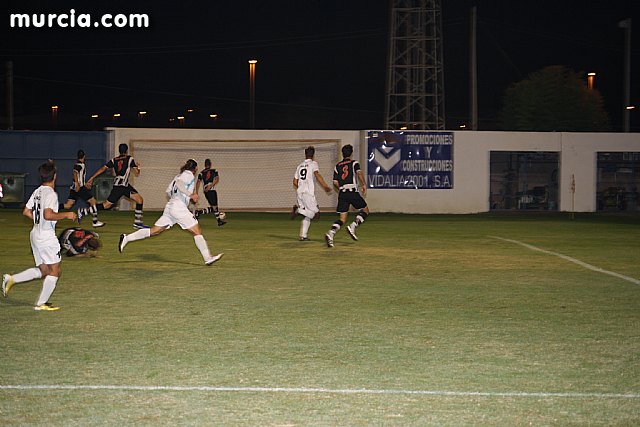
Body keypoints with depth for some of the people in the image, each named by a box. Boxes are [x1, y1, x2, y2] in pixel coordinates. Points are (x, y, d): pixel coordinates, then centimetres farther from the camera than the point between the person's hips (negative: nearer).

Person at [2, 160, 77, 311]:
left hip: (36, 234, 9)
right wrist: (66, 215, -17)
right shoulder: (51, 194, -17)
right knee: (55, 270, 2)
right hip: (47, 236, -9)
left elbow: (26, 212, 16)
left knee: (43, 270, 18)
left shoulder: (37, 192, 9)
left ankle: (11, 279, 11)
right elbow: (48, 215, -29)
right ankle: (42, 303, 3)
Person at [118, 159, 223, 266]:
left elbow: (168, 191, 25)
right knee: (197, 231, -6)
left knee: (154, 231, 9)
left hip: (170, 206, 9)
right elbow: (179, 183, -23)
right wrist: (190, 194, -29)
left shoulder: (179, 175, 23)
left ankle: (126, 238, 6)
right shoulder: (189, 175, -3)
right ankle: (208, 258, -9)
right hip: (179, 208, -9)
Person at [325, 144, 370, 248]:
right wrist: (364, 184, -8)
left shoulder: (337, 166, 16)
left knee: (342, 218, 5)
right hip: (353, 192, -4)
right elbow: (359, 173, -15)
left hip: (342, 194, 4)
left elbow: (335, 183, 12)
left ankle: (331, 233, -20)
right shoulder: (354, 163, 6)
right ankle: (353, 226, -8)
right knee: (365, 210, 14)